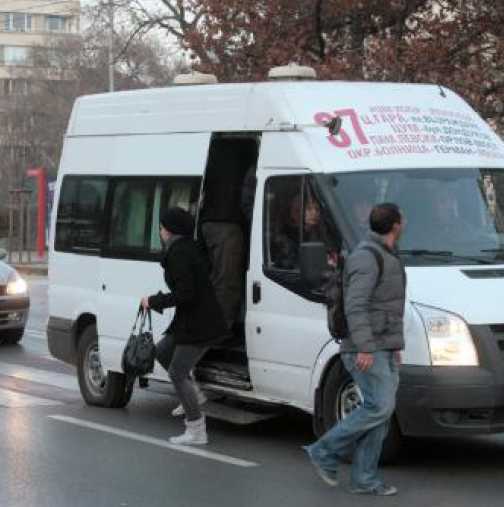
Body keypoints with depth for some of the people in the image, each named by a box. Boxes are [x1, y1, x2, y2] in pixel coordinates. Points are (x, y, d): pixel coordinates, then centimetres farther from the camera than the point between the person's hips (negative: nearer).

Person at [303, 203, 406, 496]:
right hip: (365, 351, -10)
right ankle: (326, 452, -5)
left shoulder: (386, 258, 19)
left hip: (383, 350, 10)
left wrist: (394, 346, 24)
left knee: (381, 412, 4)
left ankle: (365, 479, 6)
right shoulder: (367, 258, -13)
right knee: (380, 407, -15)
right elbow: (355, 306, -22)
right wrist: (365, 348, -29)